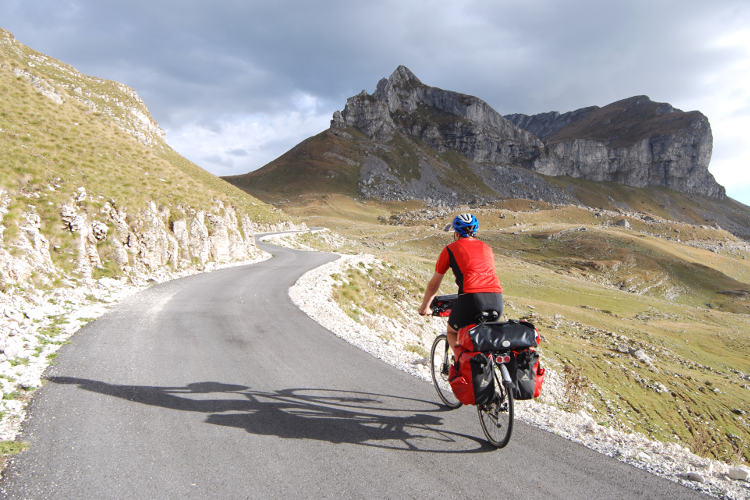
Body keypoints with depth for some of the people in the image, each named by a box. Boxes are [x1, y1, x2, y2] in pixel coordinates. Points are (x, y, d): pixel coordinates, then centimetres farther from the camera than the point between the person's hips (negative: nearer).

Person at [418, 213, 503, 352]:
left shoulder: (450, 249, 14)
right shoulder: (486, 247, 26)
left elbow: (434, 284, 23)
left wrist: (424, 307, 38)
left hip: (471, 299, -4)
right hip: (497, 300, 4)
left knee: (452, 332, 22)